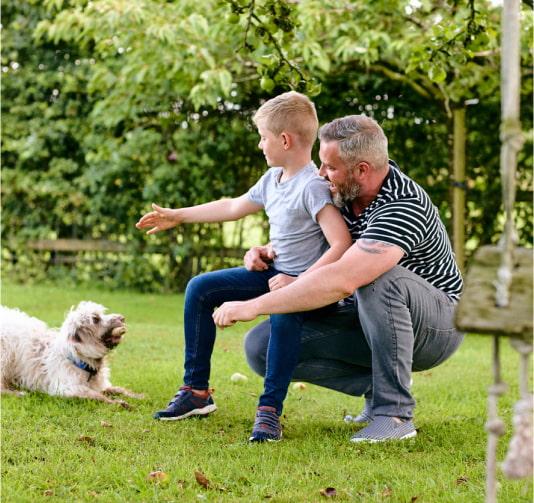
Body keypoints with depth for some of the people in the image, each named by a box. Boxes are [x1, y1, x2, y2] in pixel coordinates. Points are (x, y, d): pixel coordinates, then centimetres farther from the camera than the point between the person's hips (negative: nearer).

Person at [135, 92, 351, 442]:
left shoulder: (313, 186, -20)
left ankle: (270, 410, -31)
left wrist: (300, 282, -31)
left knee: (284, 314, -42)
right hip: (274, 271, 10)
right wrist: (178, 216, 29)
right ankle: (196, 391, 8)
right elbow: (233, 207, 24)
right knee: (200, 289, 3)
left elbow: (342, 244, -28)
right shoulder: (273, 179, 8)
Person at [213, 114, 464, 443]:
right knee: (261, 346, -10)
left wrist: (255, 306, -39)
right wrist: (270, 253, -5)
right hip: (369, 323, 7)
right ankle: (378, 389, 0)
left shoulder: (405, 207, -29)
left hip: (437, 325, -7)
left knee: (377, 278, -41)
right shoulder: (344, 194, -4)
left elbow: (342, 280, -43)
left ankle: (395, 413, -26)